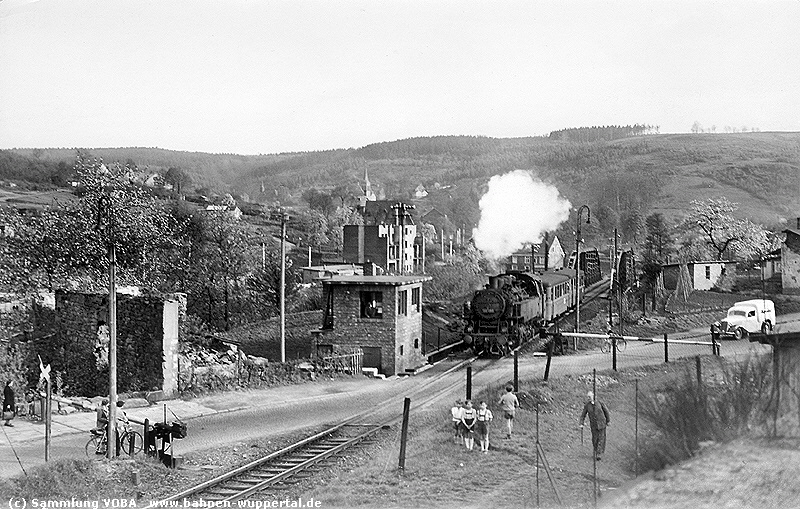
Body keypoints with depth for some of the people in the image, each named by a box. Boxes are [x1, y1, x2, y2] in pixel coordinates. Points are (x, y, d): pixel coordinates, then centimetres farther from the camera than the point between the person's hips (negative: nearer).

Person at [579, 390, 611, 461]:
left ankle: (599, 454, -6)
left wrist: (608, 421, 8)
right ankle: (596, 452, 21)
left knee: (601, 439, -5)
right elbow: (583, 415, 6)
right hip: (593, 425, 1)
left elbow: (606, 411, 7)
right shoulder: (587, 406, 0)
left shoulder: (600, 403, -4)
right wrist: (581, 423, -4)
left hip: (602, 424, -1)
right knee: (595, 440, 2)